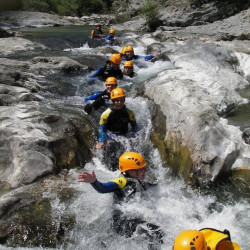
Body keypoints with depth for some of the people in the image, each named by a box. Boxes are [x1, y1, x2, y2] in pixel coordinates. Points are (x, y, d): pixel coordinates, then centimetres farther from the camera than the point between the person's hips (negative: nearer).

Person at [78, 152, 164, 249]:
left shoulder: (141, 184, 22)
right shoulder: (123, 181, -3)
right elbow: (104, 188, -20)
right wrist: (93, 181, -39)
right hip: (123, 222, -9)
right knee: (157, 233, -29)